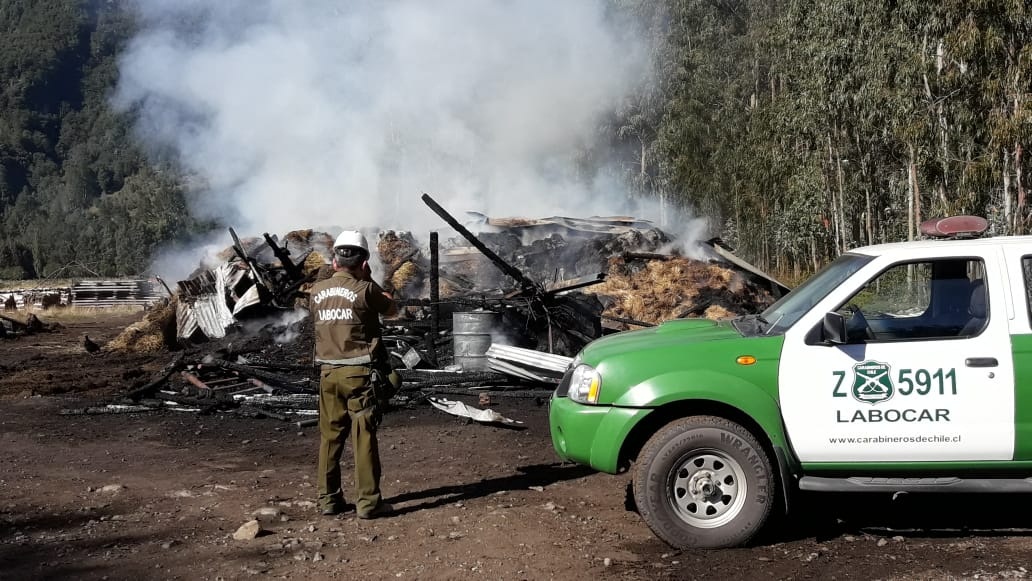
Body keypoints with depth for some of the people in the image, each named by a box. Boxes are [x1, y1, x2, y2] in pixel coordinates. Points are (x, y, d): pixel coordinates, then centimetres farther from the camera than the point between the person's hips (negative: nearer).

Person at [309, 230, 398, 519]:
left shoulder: (317, 291, 3)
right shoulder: (365, 289, -11)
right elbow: (392, 309, 6)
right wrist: (368, 279, 11)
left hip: (328, 373, 5)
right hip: (359, 373, -5)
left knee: (330, 437, 12)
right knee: (364, 438, -1)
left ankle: (328, 499, 17)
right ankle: (368, 501, 1)